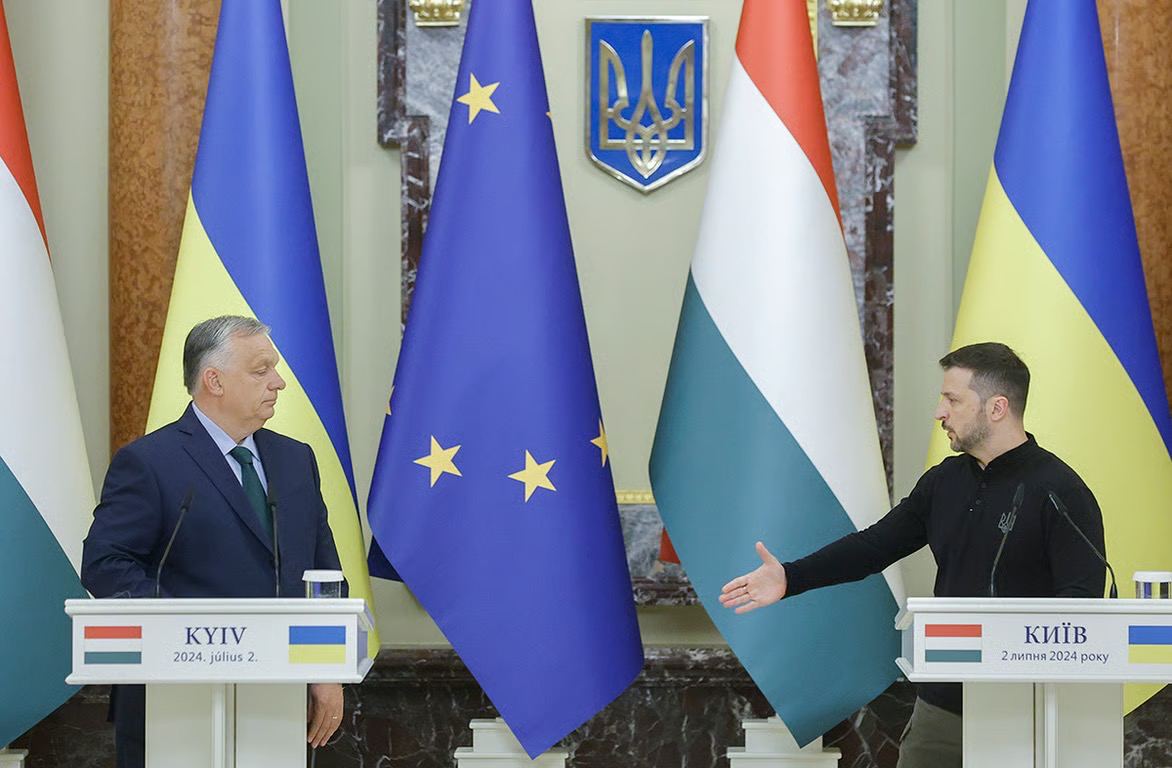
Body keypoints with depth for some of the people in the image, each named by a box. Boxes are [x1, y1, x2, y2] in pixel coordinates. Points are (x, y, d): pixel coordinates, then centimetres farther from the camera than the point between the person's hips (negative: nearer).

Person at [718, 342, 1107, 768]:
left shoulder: (1060, 491, -10)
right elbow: (875, 544, 14)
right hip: (940, 705, 6)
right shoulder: (944, 481, 11)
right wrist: (790, 578, 5)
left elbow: (1082, 601, -17)